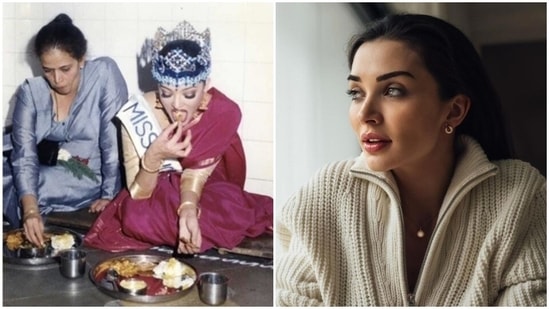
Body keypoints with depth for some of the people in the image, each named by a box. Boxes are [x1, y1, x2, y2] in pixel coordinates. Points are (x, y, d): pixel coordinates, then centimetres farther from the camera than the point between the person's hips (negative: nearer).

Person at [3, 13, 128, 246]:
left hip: (84, 187, -3)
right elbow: (24, 155, -14)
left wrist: (109, 195, -17)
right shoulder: (30, 91, -5)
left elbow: (115, 141, -15)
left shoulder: (104, 73, -13)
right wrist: (30, 208, -29)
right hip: (38, 179, 3)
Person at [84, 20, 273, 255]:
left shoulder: (224, 113, -25)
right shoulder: (137, 114, -25)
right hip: (156, 195, 1)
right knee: (138, 217, -33)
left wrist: (188, 210, -45)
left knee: (231, 212, -33)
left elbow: (195, 175, -22)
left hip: (206, 194, 0)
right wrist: (153, 157, -42)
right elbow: (137, 194, -21)